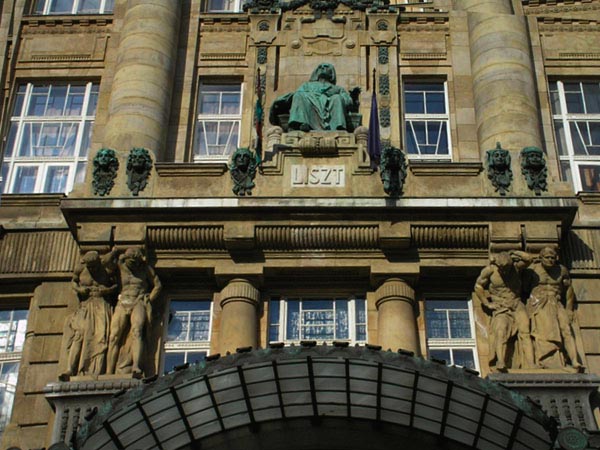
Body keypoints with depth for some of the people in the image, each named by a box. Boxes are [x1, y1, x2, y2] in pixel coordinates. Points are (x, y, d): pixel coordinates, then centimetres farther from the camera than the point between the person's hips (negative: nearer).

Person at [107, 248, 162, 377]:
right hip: (123, 304, 2)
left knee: (136, 332, -29)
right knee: (114, 336, -15)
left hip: (139, 304, -2)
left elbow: (158, 285, 11)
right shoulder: (121, 266, 9)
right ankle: (109, 373, -19)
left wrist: (148, 301, 4)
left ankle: (136, 367, -45)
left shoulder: (146, 269, 7)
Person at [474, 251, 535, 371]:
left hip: (517, 306, 2)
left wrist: (513, 254, -9)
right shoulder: (489, 270, -6)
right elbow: (478, 287, 2)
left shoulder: (515, 267, 0)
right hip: (500, 307, -2)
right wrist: (487, 304, -2)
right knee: (501, 332, -23)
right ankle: (500, 363, -37)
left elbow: (528, 259, -13)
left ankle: (530, 366, -20)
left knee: (524, 332, -13)